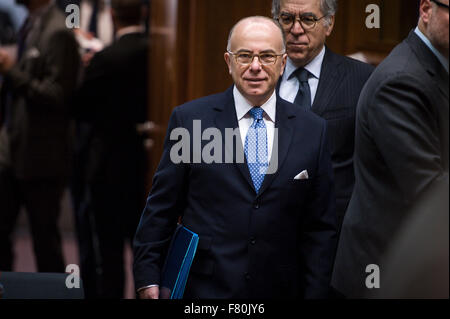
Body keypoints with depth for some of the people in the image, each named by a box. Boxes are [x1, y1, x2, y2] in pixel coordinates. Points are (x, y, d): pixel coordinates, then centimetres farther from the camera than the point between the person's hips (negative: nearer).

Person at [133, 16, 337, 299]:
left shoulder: (313, 131, 3)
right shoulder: (189, 119, -2)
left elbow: (320, 229, 4)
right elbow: (161, 209, 1)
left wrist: (315, 293, -1)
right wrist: (149, 278, -4)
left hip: (280, 289, 2)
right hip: (203, 288, -2)